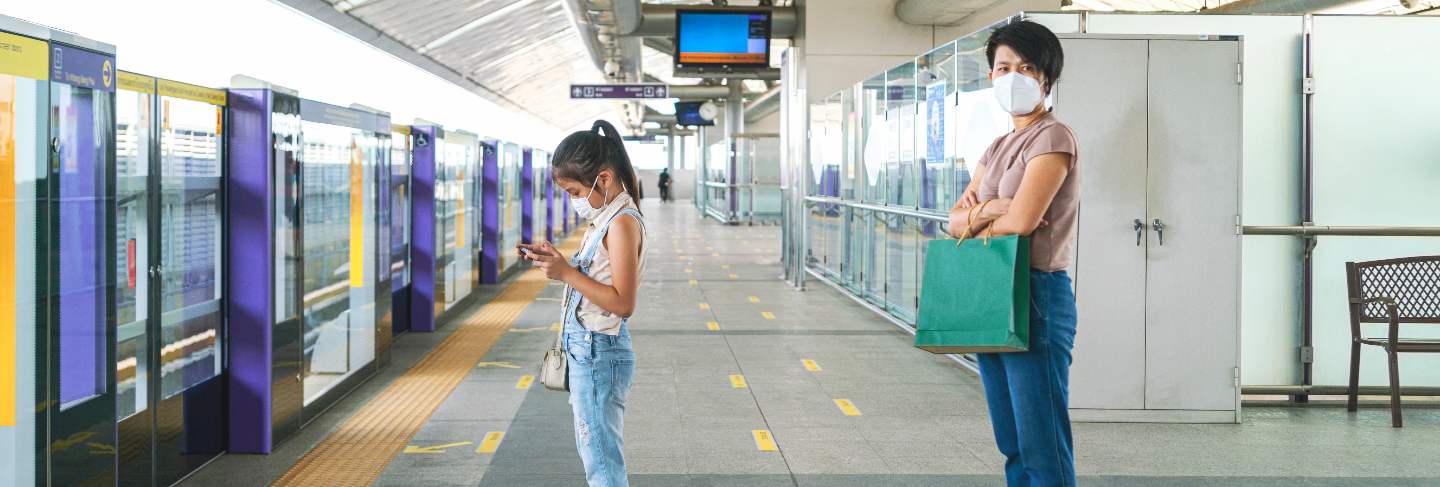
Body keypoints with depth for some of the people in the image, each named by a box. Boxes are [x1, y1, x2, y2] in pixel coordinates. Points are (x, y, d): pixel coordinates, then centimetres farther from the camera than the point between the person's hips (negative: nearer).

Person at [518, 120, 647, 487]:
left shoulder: (622, 223, -19)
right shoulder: (606, 217, 11)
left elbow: (623, 303, -25)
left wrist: (567, 273, -23)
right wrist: (556, 260, 3)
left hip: (598, 354, -10)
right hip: (587, 350, 10)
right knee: (592, 452, 19)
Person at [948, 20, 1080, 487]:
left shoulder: (1053, 137, -8)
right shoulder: (998, 147, 17)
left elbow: (1022, 220, -20)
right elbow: (954, 221, 10)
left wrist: (976, 218, 0)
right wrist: (988, 210, -11)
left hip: (1036, 297, -9)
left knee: (1043, 448, -7)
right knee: (1012, 445, 13)